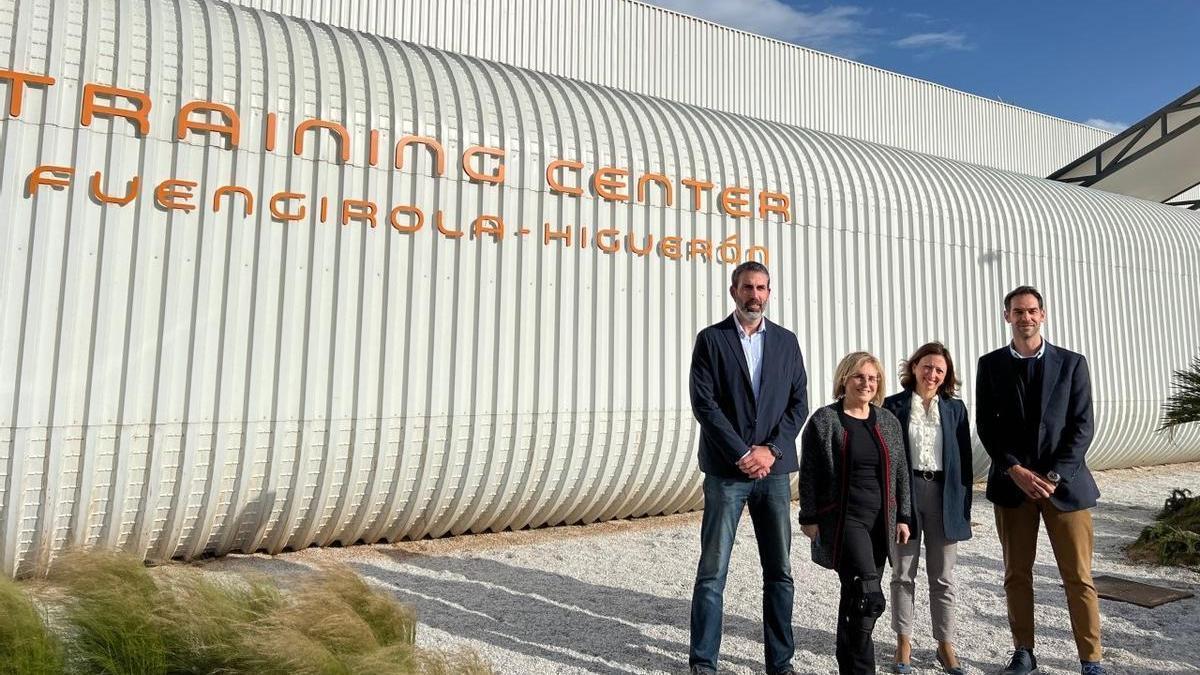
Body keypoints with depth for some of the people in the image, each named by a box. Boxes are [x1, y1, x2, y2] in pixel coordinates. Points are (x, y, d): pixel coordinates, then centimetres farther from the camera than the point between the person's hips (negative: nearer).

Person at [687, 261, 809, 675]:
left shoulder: (786, 341, 10)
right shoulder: (711, 339, 0)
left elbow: (799, 403, 6)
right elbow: (703, 403, -9)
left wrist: (771, 449, -8)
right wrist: (742, 454, -13)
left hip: (774, 469, 4)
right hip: (726, 470, -3)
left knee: (780, 572, 10)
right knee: (712, 571, 3)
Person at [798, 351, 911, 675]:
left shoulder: (889, 421, 10)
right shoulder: (824, 420, -5)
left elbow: (901, 473, 14)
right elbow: (808, 474, -4)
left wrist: (903, 517, 9)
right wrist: (809, 518, -7)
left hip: (880, 521, 5)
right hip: (843, 519, -5)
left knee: (856, 597, 14)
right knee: (869, 596, -14)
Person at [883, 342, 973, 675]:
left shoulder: (955, 408, 6)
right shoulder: (893, 406, -1)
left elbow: (964, 459, 6)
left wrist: (964, 506, 0)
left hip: (944, 495, 1)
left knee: (943, 577, 11)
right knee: (903, 574, 9)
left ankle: (945, 645, 24)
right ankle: (903, 643, 21)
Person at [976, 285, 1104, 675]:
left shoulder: (1071, 363, 3)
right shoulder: (990, 365, 4)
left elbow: (1082, 426, -2)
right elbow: (987, 427, 1)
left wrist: (1054, 475, -12)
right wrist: (1016, 471, -11)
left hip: (1064, 482, 0)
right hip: (1012, 483, 1)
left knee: (1078, 577, 4)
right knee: (1017, 574, 8)